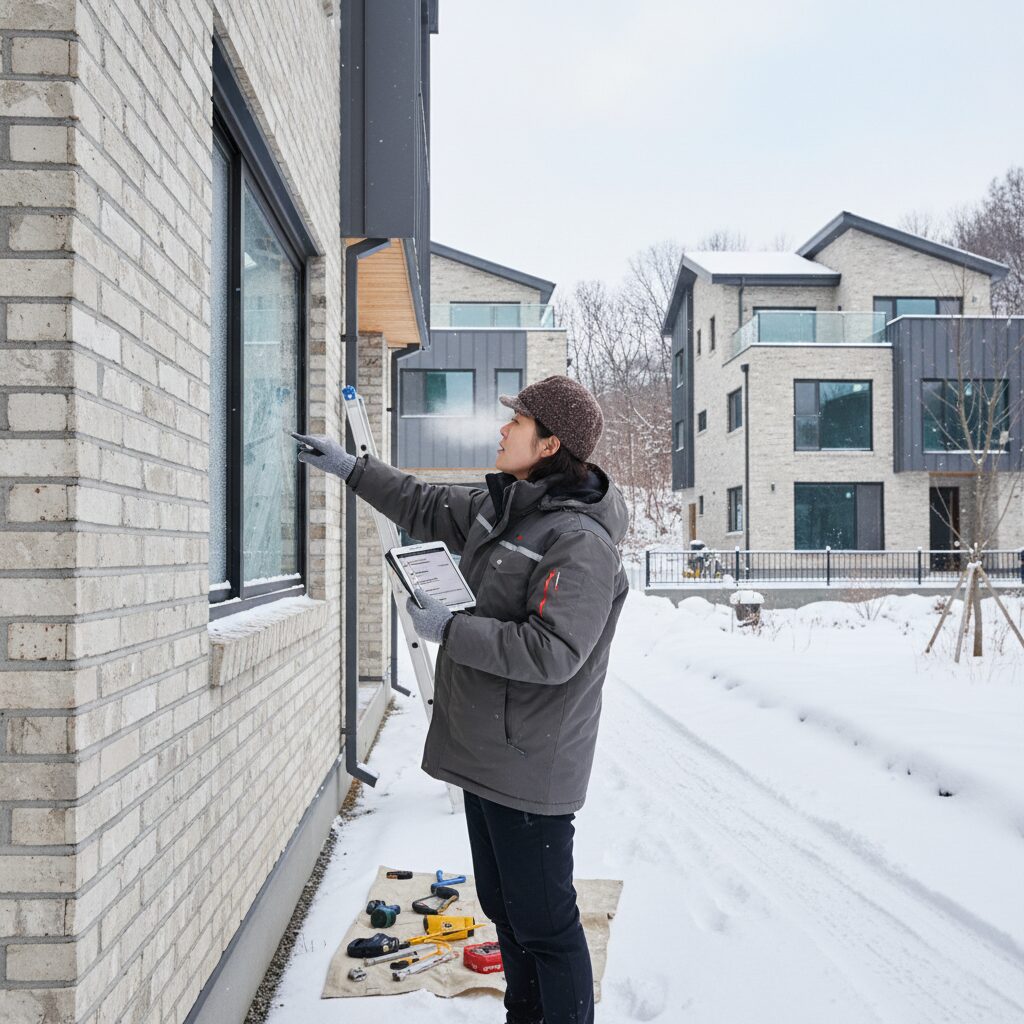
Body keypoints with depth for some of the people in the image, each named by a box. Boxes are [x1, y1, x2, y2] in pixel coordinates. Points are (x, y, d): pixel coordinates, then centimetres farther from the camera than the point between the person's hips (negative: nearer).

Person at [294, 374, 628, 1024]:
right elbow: (428, 508, 24)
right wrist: (352, 469, 24)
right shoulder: (501, 508, 7)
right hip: (486, 751, 10)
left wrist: (449, 629, -20)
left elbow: (551, 652, -28)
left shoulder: (582, 541, -21)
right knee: (505, 909, 23)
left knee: (544, 923, 2)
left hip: (531, 766, -9)